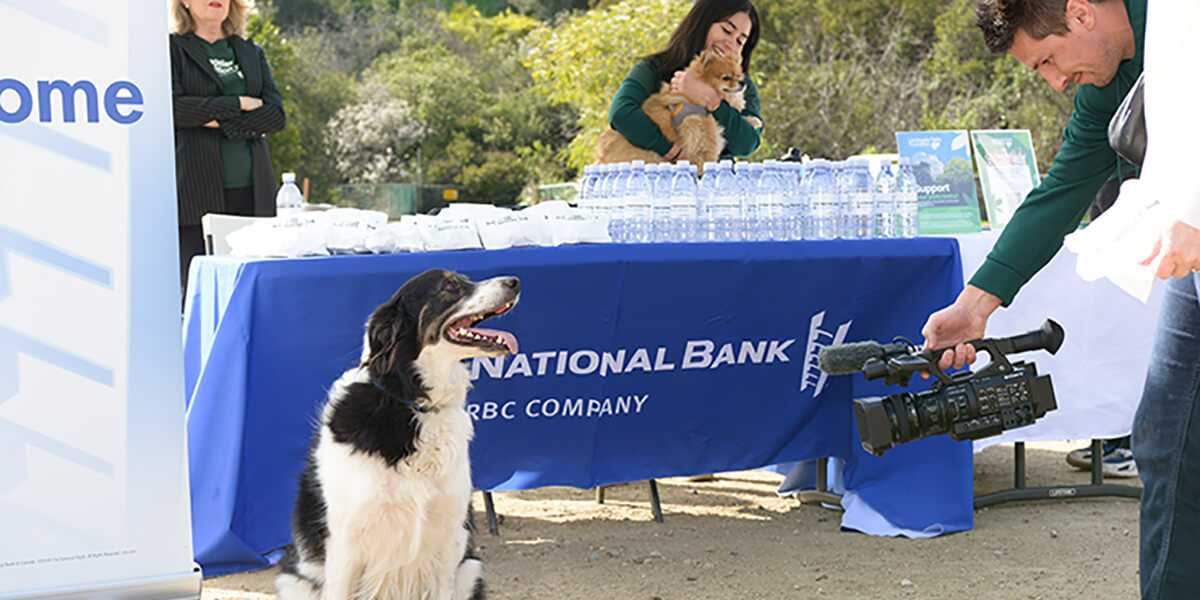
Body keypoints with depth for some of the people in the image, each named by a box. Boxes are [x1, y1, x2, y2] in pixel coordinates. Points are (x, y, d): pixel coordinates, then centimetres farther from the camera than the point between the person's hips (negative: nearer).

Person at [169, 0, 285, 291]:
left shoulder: (252, 52, 19)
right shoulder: (172, 48, 6)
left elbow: (276, 115, 8)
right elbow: (172, 108, -9)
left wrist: (220, 120, -6)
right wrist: (239, 104, -6)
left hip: (251, 191, 4)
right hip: (197, 189, -4)